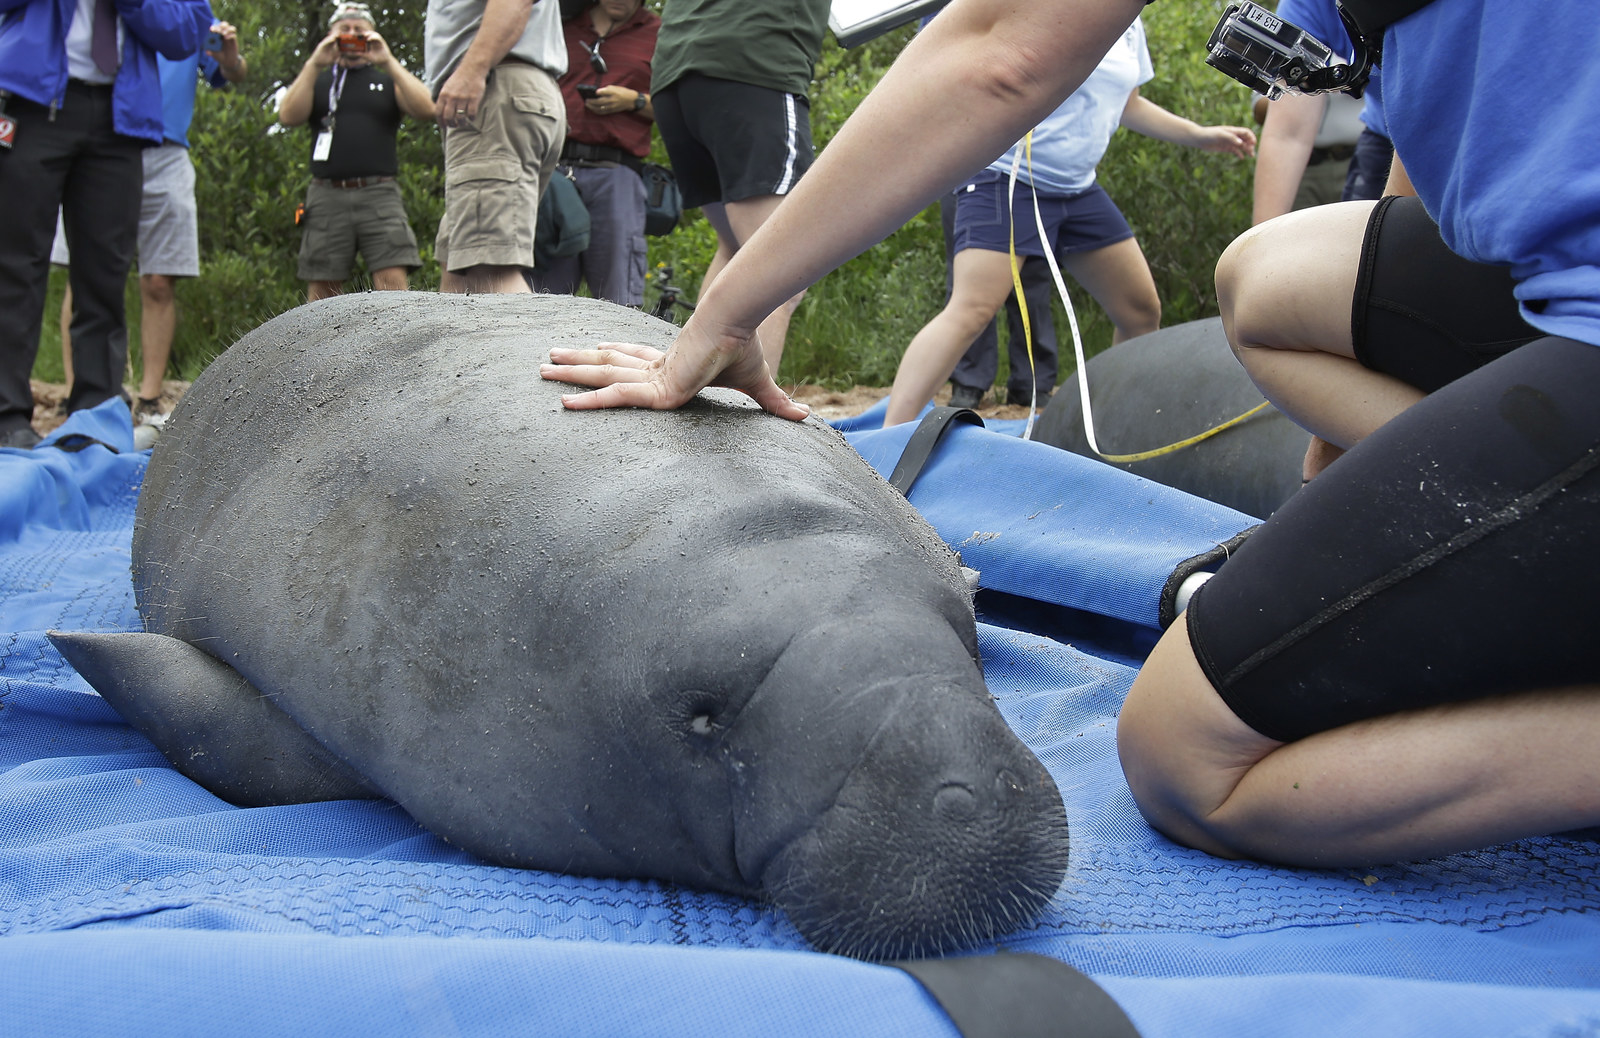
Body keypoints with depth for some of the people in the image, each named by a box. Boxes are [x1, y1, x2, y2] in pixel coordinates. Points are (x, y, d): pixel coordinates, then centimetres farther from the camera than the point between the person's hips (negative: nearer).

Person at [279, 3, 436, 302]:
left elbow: (425, 109, 0)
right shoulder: (316, 81, 21)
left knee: (393, 282, -15)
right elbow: (288, 116, 2)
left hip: (379, 192, -1)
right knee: (322, 291, 0)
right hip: (327, 195, 1)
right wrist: (314, 64, -3)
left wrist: (388, 62, -4)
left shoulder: (388, 80, 19)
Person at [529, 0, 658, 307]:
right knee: (543, 299, -6)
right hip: (553, 169, 2)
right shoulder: (563, 26, 22)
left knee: (619, 304, -10)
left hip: (615, 175, -2)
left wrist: (634, 101, -3)